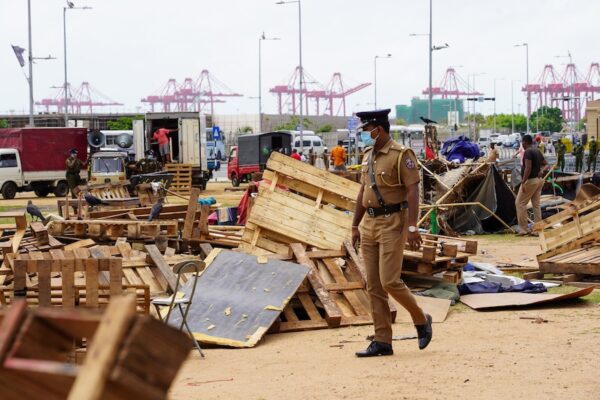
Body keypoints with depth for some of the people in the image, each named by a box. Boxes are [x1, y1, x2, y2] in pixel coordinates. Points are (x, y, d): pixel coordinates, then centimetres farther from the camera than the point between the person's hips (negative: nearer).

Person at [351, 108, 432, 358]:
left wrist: (412, 228, -21)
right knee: (373, 286, 5)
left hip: (392, 224, -8)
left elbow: (413, 192, -15)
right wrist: (355, 226, 18)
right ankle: (382, 342, 9)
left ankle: (421, 320, 13)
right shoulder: (368, 157, 13)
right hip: (369, 225, 8)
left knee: (389, 282, -12)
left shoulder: (401, 155, -10)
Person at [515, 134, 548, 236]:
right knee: (536, 204, 9)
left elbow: (528, 168, -23)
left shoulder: (528, 152, -15)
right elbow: (546, 164, 21)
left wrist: (523, 181, -23)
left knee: (520, 203, -3)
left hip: (530, 181, -9)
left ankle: (524, 229, -5)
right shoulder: (537, 151, 14)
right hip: (539, 180, 9)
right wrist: (542, 170, 2)